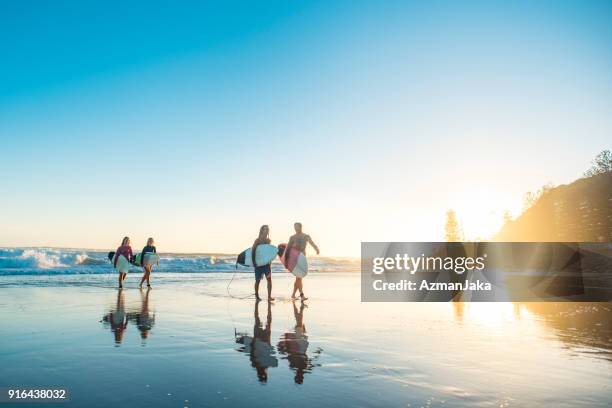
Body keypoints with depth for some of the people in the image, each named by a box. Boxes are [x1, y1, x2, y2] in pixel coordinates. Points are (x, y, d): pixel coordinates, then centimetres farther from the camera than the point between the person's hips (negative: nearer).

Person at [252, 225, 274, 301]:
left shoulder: (268, 240, 6)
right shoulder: (257, 240, -9)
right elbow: (253, 251, -13)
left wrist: (270, 263, 13)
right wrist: (254, 262, -19)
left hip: (266, 262, 4)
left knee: (269, 279, -9)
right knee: (258, 280, 6)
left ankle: (269, 296, -8)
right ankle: (256, 295, 24)